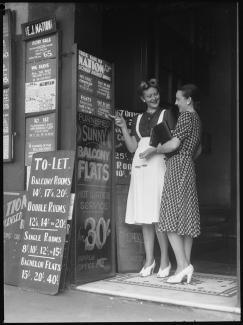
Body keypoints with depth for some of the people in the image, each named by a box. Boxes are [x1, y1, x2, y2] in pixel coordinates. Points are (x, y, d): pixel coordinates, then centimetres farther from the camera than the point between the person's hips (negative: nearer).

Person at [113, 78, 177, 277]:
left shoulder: (166, 114, 8)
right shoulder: (138, 119, 19)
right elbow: (132, 147, 14)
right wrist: (123, 128, 4)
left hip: (158, 165, -4)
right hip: (140, 167, 4)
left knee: (157, 215, -9)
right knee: (144, 216, 5)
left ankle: (165, 260, 1)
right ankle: (149, 259, 14)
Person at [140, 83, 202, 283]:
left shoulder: (185, 116, -8)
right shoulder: (197, 119, 20)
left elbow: (174, 144, -18)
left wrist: (153, 150, -5)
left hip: (177, 166, -9)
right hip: (188, 169, 9)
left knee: (171, 217, -11)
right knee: (187, 217, 5)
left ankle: (183, 265, -16)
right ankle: (186, 265, 6)